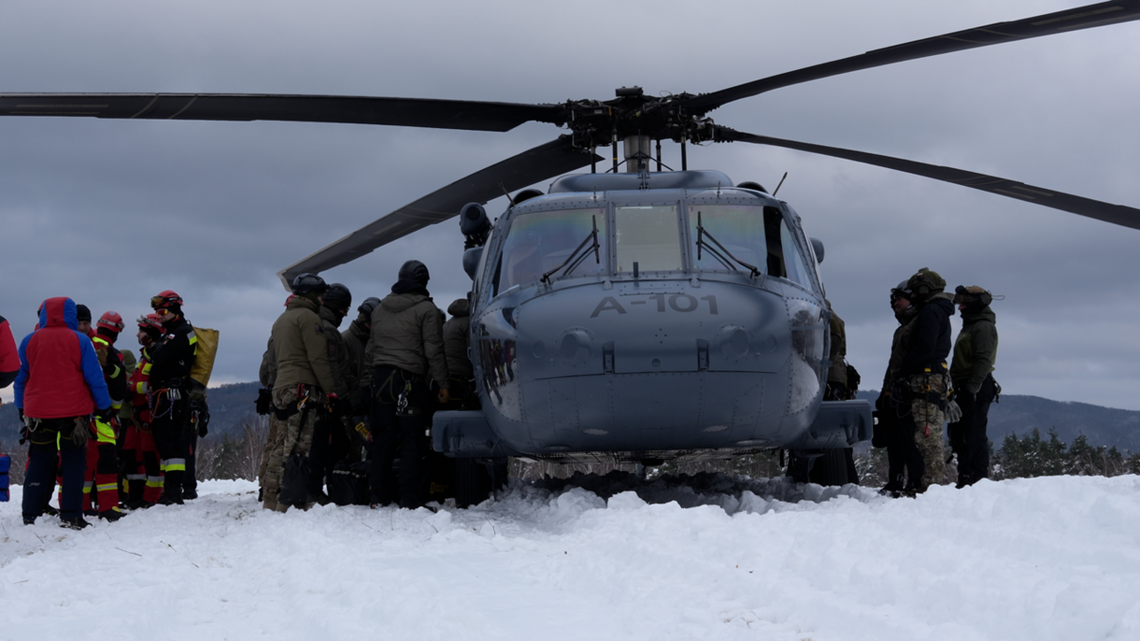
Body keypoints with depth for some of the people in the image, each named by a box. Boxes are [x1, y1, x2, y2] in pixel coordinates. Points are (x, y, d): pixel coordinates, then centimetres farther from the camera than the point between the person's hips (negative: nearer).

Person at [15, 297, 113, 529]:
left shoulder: (29, 341, 2)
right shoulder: (80, 341, -5)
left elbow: (20, 378, 10)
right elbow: (94, 377, -4)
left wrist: (22, 408, 19)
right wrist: (104, 406, 4)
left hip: (38, 413, 2)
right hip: (74, 412, -2)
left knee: (39, 462, 11)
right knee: (73, 462, 4)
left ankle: (30, 515, 8)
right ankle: (70, 516, -3)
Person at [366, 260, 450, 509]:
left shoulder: (380, 309, 16)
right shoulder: (426, 309, -3)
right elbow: (433, 350, -7)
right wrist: (443, 383, -4)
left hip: (381, 378, 5)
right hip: (410, 381, -5)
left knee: (382, 438, 8)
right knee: (411, 439, -3)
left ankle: (379, 495, 8)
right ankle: (409, 498, -6)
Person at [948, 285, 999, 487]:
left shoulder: (984, 327, -10)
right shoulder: (970, 326, 22)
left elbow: (984, 360, -21)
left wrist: (972, 387, -27)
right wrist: (956, 386, 20)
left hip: (976, 389, -11)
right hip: (965, 389, 11)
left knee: (975, 435, -11)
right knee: (958, 434, 11)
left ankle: (979, 478, -10)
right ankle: (965, 479, 16)